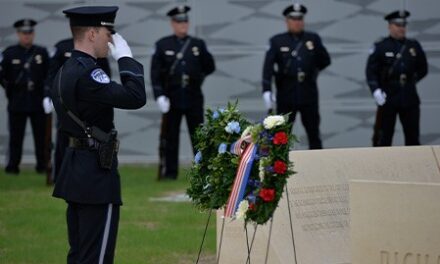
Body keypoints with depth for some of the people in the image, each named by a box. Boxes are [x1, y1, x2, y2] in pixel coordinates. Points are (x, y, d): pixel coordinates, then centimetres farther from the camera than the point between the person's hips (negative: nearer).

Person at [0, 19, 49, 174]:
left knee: (41, 135, 2)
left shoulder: (42, 52, 8)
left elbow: (49, 74, 8)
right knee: (16, 136, 0)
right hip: (17, 102, -1)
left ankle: (42, 165, 8)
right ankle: (13, 165, 4)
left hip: (38, 101, 1)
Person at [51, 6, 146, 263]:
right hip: (97, 171, -10)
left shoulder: (65, 71, 12)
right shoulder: (86, 73, -20)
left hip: (76, 168, 10)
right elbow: (136, 98, -26)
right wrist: (125, 56, -15)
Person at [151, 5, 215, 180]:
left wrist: (197, 77, 0)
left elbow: (210, 67, 13)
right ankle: (168, 172, 6)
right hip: (172, 99, -1)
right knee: (169, 138, 1)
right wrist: (160, 96, -11)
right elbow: (155, 73, -3)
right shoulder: (163, 45, 3)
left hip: (194, 98, 1)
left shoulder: (198, 44, 9)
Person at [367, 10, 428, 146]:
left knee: (413, 136, 7)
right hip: (387, 98, -3)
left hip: (410, 99, 4)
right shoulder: (381, 47, -3)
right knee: (383, 137, 0)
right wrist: (376, 90, -20)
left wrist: (411, 80, 6)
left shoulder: (414, 46, 8)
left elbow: (423, 69, 18)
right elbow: (371, 71, -8)